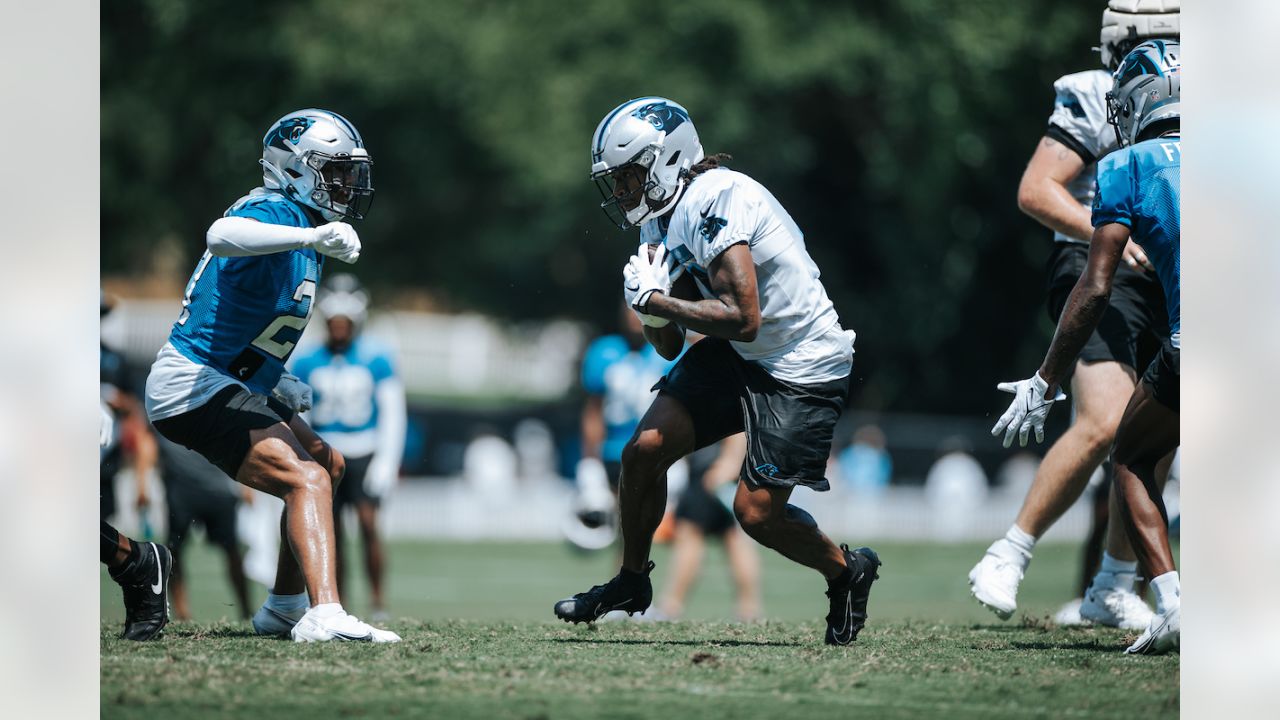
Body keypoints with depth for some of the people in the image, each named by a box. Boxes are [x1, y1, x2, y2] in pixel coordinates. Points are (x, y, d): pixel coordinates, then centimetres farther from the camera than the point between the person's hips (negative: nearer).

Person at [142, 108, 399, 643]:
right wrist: (313, 237, -50)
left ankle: (285, 608, 29)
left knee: (327, 463, 22)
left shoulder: (300, 227, 15)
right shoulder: (277, 214, -16)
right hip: (194, 388, -11)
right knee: (308, 481, -24)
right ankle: (324, 616, -39)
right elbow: (223, 236, -42)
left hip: (231, 385, 11)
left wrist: (279, 386, 14)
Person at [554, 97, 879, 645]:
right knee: (643, 451, -3)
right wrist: (649, 303, -13)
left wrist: (658, 299, -22)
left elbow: (743, 319, -30)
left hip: (803, 371, -9)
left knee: (756, 511, -10)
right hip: (737, 356, 9)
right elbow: (669, 349, 8)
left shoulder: (714, 200, -24)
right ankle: (632, 581, 18)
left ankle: (847, 571, 18)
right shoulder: (660, 221, 5)